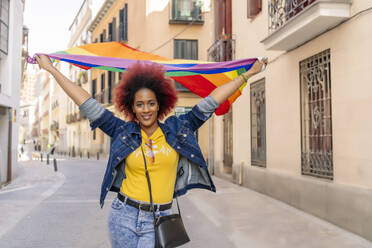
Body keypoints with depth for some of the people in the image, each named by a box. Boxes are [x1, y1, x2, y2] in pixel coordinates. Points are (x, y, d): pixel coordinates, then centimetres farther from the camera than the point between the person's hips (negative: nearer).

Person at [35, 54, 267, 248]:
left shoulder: (176, 130, 2)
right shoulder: (123, 132, 1)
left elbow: (211, 101, 3)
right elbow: (88, 105, 3)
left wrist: (249, 74, 8)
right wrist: (52, 69, 6)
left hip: (158, 221, 0)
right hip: (124, 216, 1)